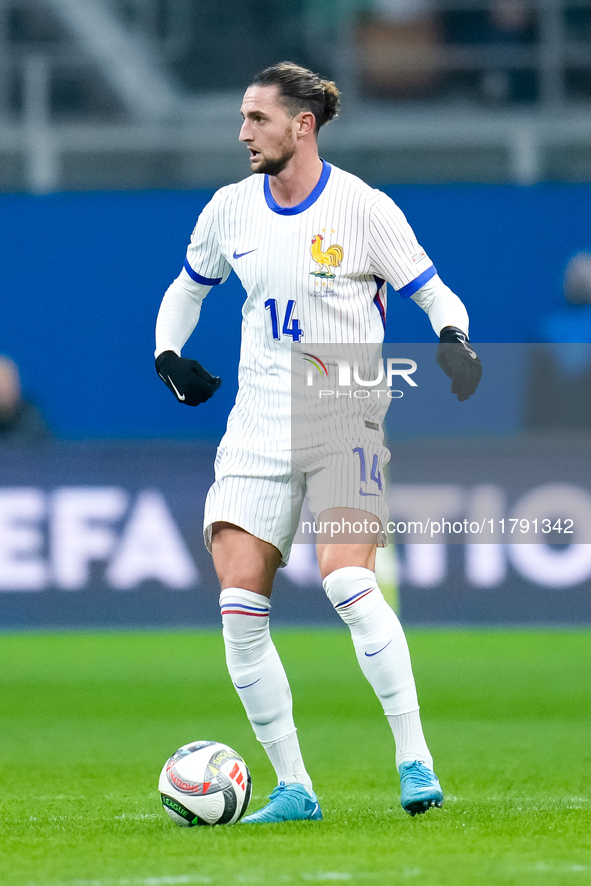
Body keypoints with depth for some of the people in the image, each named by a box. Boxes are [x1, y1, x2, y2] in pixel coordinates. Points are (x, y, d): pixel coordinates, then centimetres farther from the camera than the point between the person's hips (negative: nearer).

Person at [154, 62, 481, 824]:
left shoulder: (362, 208, -8)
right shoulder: (231, 208, 6)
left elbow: (435, 296, -3)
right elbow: (187, 288, 23)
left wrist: (453, 340, -25)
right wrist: (168, 354, 5)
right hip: (258, 429, 5)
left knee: (346, 578, -25)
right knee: (239, 603, -8)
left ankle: (415, 760, -17)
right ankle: (292, 788, 3)